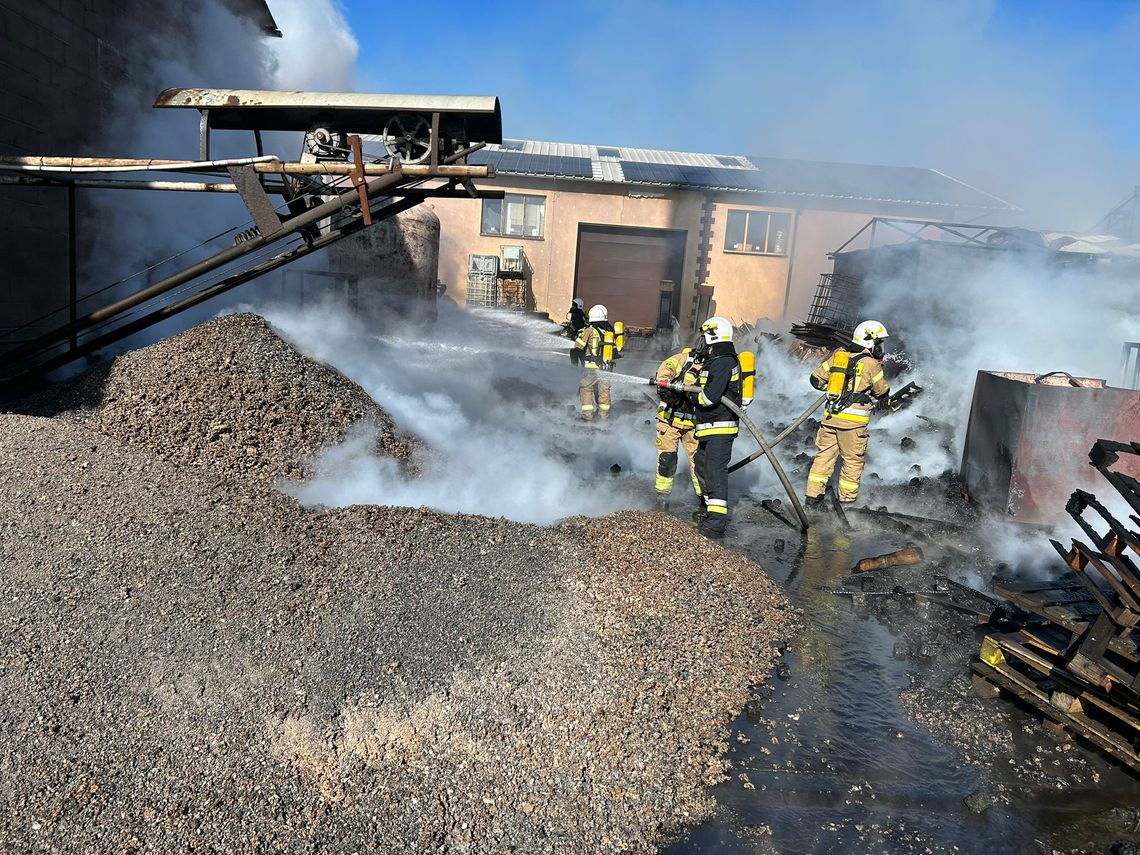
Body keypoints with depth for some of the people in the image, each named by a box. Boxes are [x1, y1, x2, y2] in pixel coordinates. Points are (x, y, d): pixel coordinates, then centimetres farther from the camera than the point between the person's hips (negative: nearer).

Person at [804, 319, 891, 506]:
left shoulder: (837, 355, 7)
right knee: (853, 459, 9)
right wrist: (880, 402, 27)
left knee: (825, 454, 13)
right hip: (853, 420, -5)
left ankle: (813, 494, 13)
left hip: (830, 416, 5)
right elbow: (883, 391, 6)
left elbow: (816, 379, 10)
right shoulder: (871, 364, -7)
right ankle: (847, 497, 17)